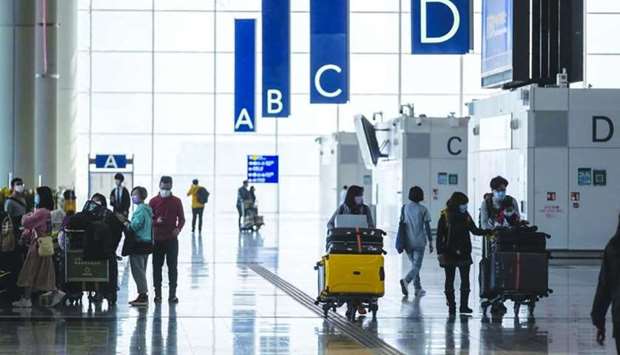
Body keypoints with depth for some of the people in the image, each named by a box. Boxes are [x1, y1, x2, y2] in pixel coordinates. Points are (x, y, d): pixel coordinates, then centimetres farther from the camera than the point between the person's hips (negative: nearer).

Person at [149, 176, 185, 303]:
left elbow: (182, 218, 5)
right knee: (157, 266, 3)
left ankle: (172, 294, 5)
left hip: (172, 239, 0)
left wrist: (178, 228, -14)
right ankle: (157, 293, 9)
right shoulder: (153, 201, 2)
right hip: (157, 239, 0)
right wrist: (156, 221, -18)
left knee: (172, 266, 0)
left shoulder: (176, 201, 2)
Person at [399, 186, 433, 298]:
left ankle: (418, 289, 19)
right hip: (419, 242, -4)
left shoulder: (405, 208, 3)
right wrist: (430, 242, 2)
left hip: (408, 241, 4)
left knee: (414, 265, 17)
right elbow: (427, 227, -5)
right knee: (416, 266, -3)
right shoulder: (423, 210, -6)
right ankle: (406, 280, -28)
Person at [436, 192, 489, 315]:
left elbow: (475, 230, 12)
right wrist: (440, 252, -10)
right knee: (449, 281, 3)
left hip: (464, 253, 3)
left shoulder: (466, 216, 7)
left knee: (465, 280, -1)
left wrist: (489, 231, -1)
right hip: (449, 253, -3)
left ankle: (464, 305, 3)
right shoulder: (445, 216, -5)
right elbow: (439, 236, -4)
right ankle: (451, 305, 8)